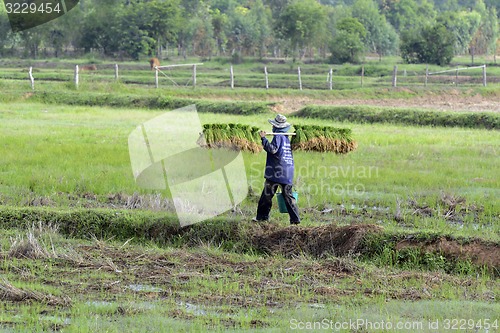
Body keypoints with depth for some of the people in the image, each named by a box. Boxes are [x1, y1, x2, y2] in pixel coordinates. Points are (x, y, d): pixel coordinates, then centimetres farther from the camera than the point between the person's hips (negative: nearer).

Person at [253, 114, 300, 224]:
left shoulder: (278, 137, -9)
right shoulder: (287, 137, 15)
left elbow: (273, 149, -21)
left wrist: (264, 138, -19)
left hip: (276, 172, -7)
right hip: (288, 173, 7)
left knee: (267, 195, 4)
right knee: (288, 195, 5)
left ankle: (262, 216, 10)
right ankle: (295, 218, -2)